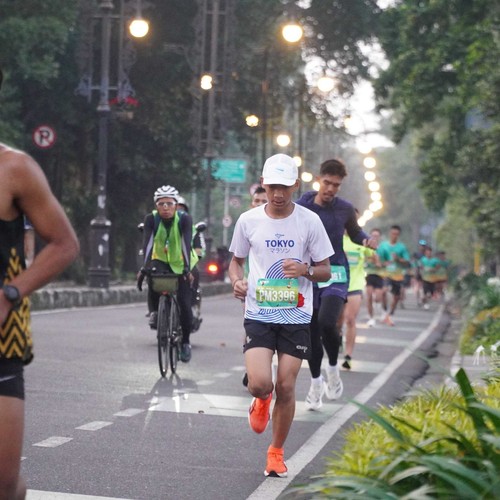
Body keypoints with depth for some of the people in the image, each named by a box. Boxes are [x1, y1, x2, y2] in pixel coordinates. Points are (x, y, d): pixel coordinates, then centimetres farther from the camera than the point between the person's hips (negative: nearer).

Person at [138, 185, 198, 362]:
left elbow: (187, 243, -32)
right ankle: (154, 312, -9)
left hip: (180, 263, -1)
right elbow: (147, 242, -29)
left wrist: (187, 269, -45)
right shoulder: (151, 219, -17)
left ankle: (186, 342, 9)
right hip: (160, 260, 1)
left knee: (184, 304, -10)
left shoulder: (184, 219, -21)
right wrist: (144, 267, -43)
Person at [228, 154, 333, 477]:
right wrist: (237, 281, -7)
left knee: (286, 387, -1)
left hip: (296, 316, 0)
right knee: (259, 384, -16)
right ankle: (263, 401, 24)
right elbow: (236, 260, 15)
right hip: (258, 314, 0)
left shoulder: (309, 221, -2)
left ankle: (276, 452, 20)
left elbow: (325, 271, 4)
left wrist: (305, 270, -18)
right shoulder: (248, 221, 1)